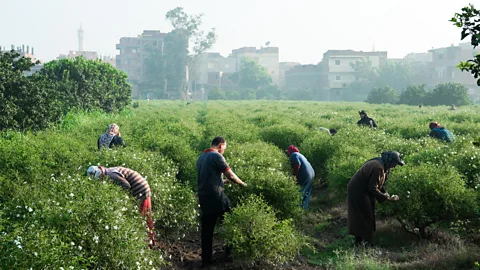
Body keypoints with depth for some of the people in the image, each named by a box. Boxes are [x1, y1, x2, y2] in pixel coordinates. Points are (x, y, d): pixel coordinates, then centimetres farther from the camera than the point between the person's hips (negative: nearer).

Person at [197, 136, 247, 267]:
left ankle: (206, 259, 11)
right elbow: (230, 175, -10)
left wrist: (223, 181, 28)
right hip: (216, 197, -7)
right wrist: (242, 184, 5)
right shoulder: (216, 156, -10)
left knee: (207, 230, 9)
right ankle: (231, 252, 14)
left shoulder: (201, 157, 15)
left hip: (204, 198, 8)